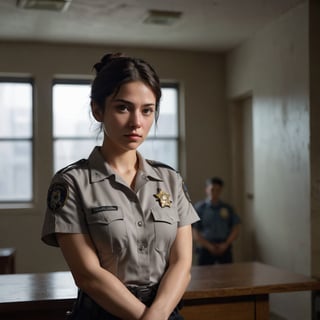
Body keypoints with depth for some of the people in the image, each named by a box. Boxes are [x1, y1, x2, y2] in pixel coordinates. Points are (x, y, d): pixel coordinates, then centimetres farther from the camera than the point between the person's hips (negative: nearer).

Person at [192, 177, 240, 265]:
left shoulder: (228, 208, 10)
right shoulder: (199, 208, 2)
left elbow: (236, 229, 9)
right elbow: (194, 232, -3)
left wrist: (226, 244, -5)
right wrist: (209, 246, -10)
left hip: (224, 248, 2)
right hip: (205, 249, -2)